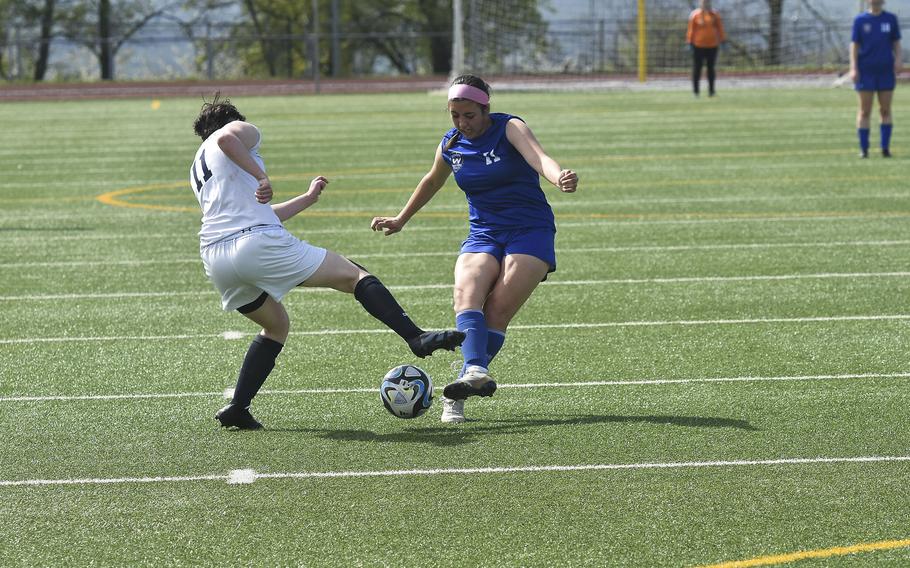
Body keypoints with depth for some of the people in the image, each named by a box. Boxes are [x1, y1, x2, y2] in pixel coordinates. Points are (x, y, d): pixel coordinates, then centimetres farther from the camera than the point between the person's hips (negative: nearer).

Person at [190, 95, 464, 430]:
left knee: (276, 325, 26)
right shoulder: (242, 131, 13)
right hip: (259, 244, -7)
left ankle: (237, 409, 14)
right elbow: (226, 138, -16)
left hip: (213, 257, 7)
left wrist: (308, 198, 44)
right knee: (353, 276, 1)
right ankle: (417, 338, -14)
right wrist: (261, 176, -14)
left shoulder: (197, 170, 33)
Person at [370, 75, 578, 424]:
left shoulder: (509, 128, -9)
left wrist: (559, 178, -53)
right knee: (466, 291, -27)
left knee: (497, 312, -19)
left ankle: (459, 393, -13)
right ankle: (476, 372, -45)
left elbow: (538, 157, -30)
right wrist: (401, 220, 38)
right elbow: (432, 182, 28)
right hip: (483, 234, 4)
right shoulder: (450, 145, 6)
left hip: (531, 232, -4)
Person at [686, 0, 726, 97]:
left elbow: (720, 28, 10)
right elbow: (691, 30, -2)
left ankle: (711, 90, 9)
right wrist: (690, 42, -5)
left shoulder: (715, 14, 7)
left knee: (711, 68, 4)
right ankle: (695, 90, 7)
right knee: (697, 68, 0)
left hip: (712, 45, 2)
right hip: (698, 46, -2)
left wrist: (723, 40, 7)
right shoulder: (695, 15, -2)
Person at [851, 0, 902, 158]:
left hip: (886, 71, 1)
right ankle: (863, 149, 5)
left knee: (885, 110, 3)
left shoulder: (891, 19, 6)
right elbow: (854, 45, 1)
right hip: (866, 72, -1)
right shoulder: (860, 20, 3)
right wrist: (853, 68, -7)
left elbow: (896, 43, 10)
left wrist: (898, 60, -5)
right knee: (865, 111, 0)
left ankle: (886, 148, 8)